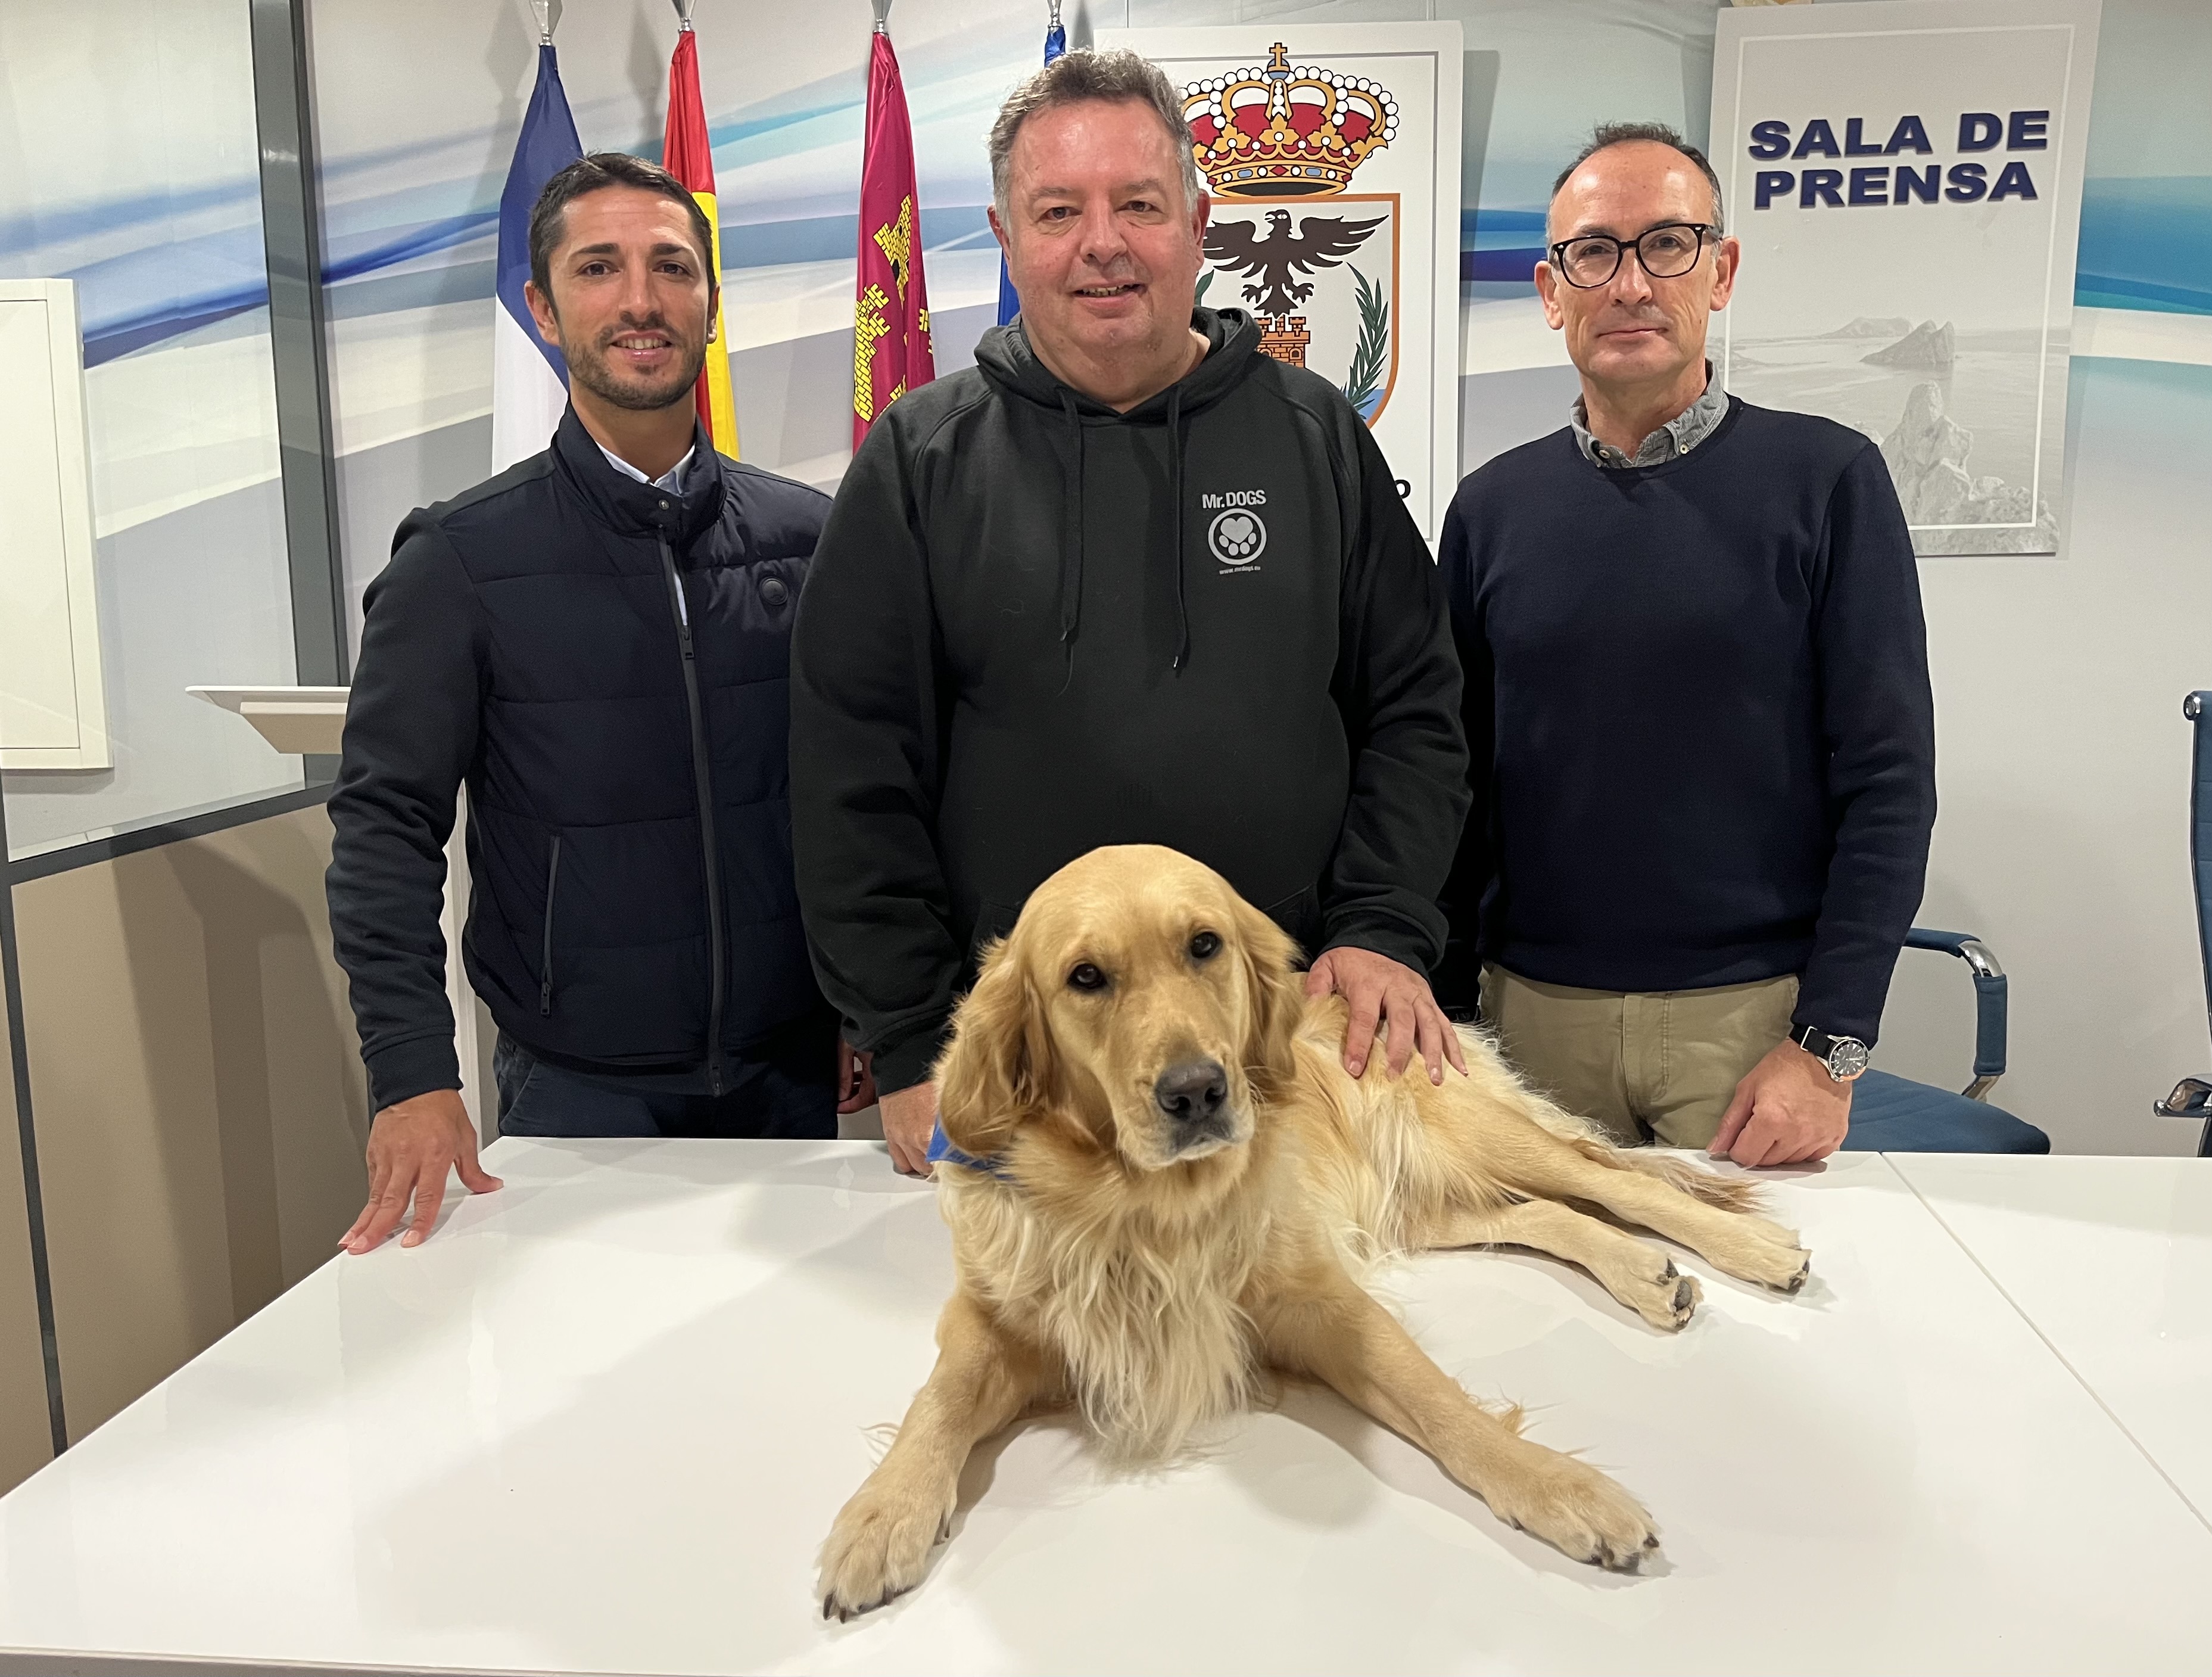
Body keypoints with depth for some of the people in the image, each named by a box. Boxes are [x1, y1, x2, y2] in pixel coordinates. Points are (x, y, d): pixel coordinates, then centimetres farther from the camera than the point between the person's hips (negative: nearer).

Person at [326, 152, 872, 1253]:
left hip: (793, 1069, 3)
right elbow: (387, 821, -6)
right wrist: (412, 1075, -15)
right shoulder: (460, 561, -5)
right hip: (577, 1083, -2)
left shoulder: (809, 536, 2)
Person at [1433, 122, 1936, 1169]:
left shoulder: (1826, 480, -2)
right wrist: (1445, 1006, 4)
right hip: (1535, 1008, 2)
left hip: (1757, 1013, -2)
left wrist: (1829, 1044, -10)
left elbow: (1887, 780, -5)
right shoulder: (1492, 509, 5)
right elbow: (1459, 782, 8)